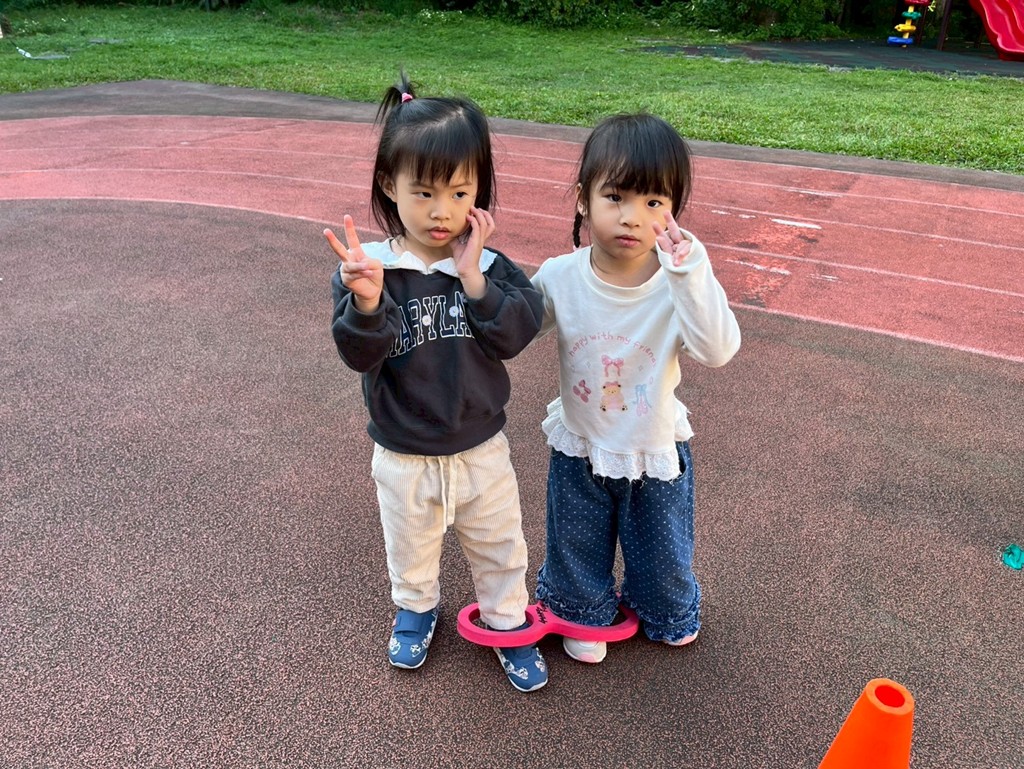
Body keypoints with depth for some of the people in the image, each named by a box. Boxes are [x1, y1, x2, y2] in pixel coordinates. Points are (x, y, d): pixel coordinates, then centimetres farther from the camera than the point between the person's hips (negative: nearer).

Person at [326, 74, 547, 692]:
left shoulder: (489, 265, -12)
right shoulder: (368, 267, -16)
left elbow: (514, 336, -23)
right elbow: (361, 354, -24)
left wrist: (473, 279, -32)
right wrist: (367, 301, -43)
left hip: (482, 448, 1)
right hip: (403, 456, 0)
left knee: (500, 547, 21)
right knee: (411, 549, 25)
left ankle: (508, 622, 45)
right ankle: (416, 608, 53)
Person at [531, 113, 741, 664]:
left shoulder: (679, 285, -24)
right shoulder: (559, 277, -18)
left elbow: (718, 351, -39)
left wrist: (690, 271, -48)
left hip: (655, 452, 0)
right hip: (579, 451, 1)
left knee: (663, 553, 25)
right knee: (577, 550, 24)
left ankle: (667, 612, 58)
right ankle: (584, 612, 55)